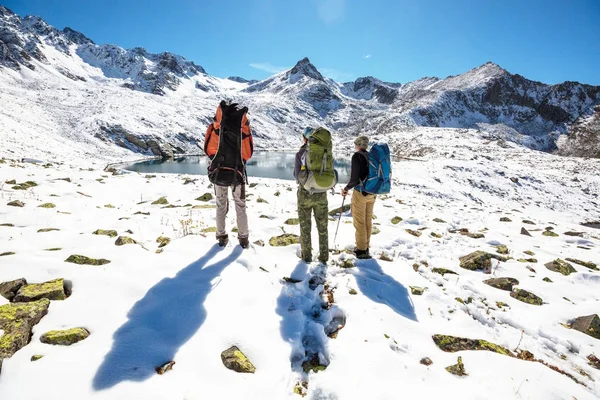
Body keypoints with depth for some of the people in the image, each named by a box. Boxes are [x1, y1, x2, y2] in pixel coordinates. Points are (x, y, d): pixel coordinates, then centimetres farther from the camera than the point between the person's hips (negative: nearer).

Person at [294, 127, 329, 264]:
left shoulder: (301, 153, -9)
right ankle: (324, 256, 20)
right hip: (321, 194, 2)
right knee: (322, 226, 13)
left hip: (305, 193, -2)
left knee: (305, 226, 12)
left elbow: (297, 174, -5)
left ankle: (306, 255, 21)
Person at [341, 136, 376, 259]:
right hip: (371, 193, 7)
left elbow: (354, 178, -18)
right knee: (368, 221, 14)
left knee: (359, 222, 3)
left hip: (360, 192, -7)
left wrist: (346, 188, -2)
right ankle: (366, 247, 26)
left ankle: (362, 250, 11)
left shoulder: (357, 156, -13)